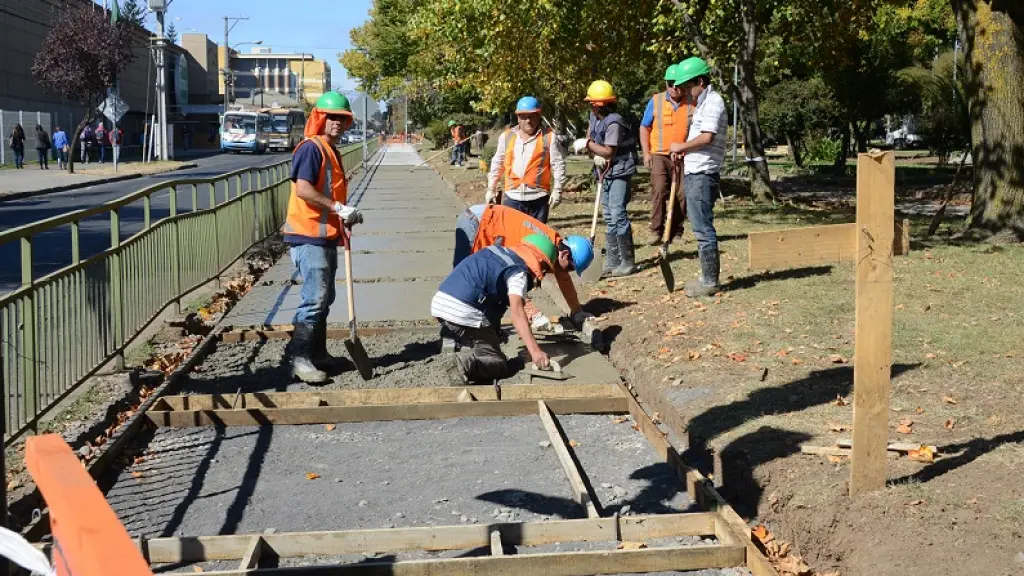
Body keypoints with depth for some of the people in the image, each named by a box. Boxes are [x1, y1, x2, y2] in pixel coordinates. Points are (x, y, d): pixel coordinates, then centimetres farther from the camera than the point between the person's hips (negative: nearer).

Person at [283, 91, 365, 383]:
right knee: (315, 298, -12)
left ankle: (318, 354, 24)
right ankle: (300, 359, -8)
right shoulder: (311, 148, -12)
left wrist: (344, 220, 13)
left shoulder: (332, 152, 18)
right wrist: (339, 208, -23)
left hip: (326, 236, 10)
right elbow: (303, 189, -24)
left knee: (325, 298, 15)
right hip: (309, 236, -10)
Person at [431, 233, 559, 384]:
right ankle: (464, 364, -25)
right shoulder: (518, 272, -3)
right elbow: (516, 311, -19)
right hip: (463, 313, -8)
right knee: (498, 363, 4)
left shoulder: (497, 251, 21)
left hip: (438, 304, 8)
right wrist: (535, 351, -26)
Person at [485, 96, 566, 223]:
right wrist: (491, 189, 14)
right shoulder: (506, 137, 9)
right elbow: (497, 165, 16)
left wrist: (557, 190, -6)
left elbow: (558, 165, 0)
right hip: (512, 197, 2)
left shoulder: (549, 137, 0)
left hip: (538, 198, -2)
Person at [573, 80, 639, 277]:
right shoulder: (594, 117, 6)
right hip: (606, 171, 10)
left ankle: (628, 262, -9)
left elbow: (609, 152, -22)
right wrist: (596, 154, -6)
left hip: (620, 172, -10)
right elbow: (590, 135, 14)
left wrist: (587, 144, -13)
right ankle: (612, 261, 18)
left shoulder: (614, 122, -21)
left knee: (618, 214, -14)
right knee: (609, 217, 12)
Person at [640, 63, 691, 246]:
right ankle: (656, 231, -12)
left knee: (681, 195, 3)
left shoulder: (692, 104, 2)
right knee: (659, 190, -16)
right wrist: (646, 153, 1)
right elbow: (644, 128, 9)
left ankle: (676, 232, 16)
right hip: (659, 155, -1)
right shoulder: (656, 101, 3)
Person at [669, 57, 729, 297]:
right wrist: (682, 151, 8)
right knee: (700, 227, 14)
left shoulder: (713, 102, -12)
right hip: (693, 173, 10)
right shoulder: (702, 103, 19)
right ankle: (707, 277, 21)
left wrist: (681, 146, -10)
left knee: (703, 228, -7)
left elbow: (707, 137, -23)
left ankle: (710, 281, -2)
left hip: (703, 175, -10)